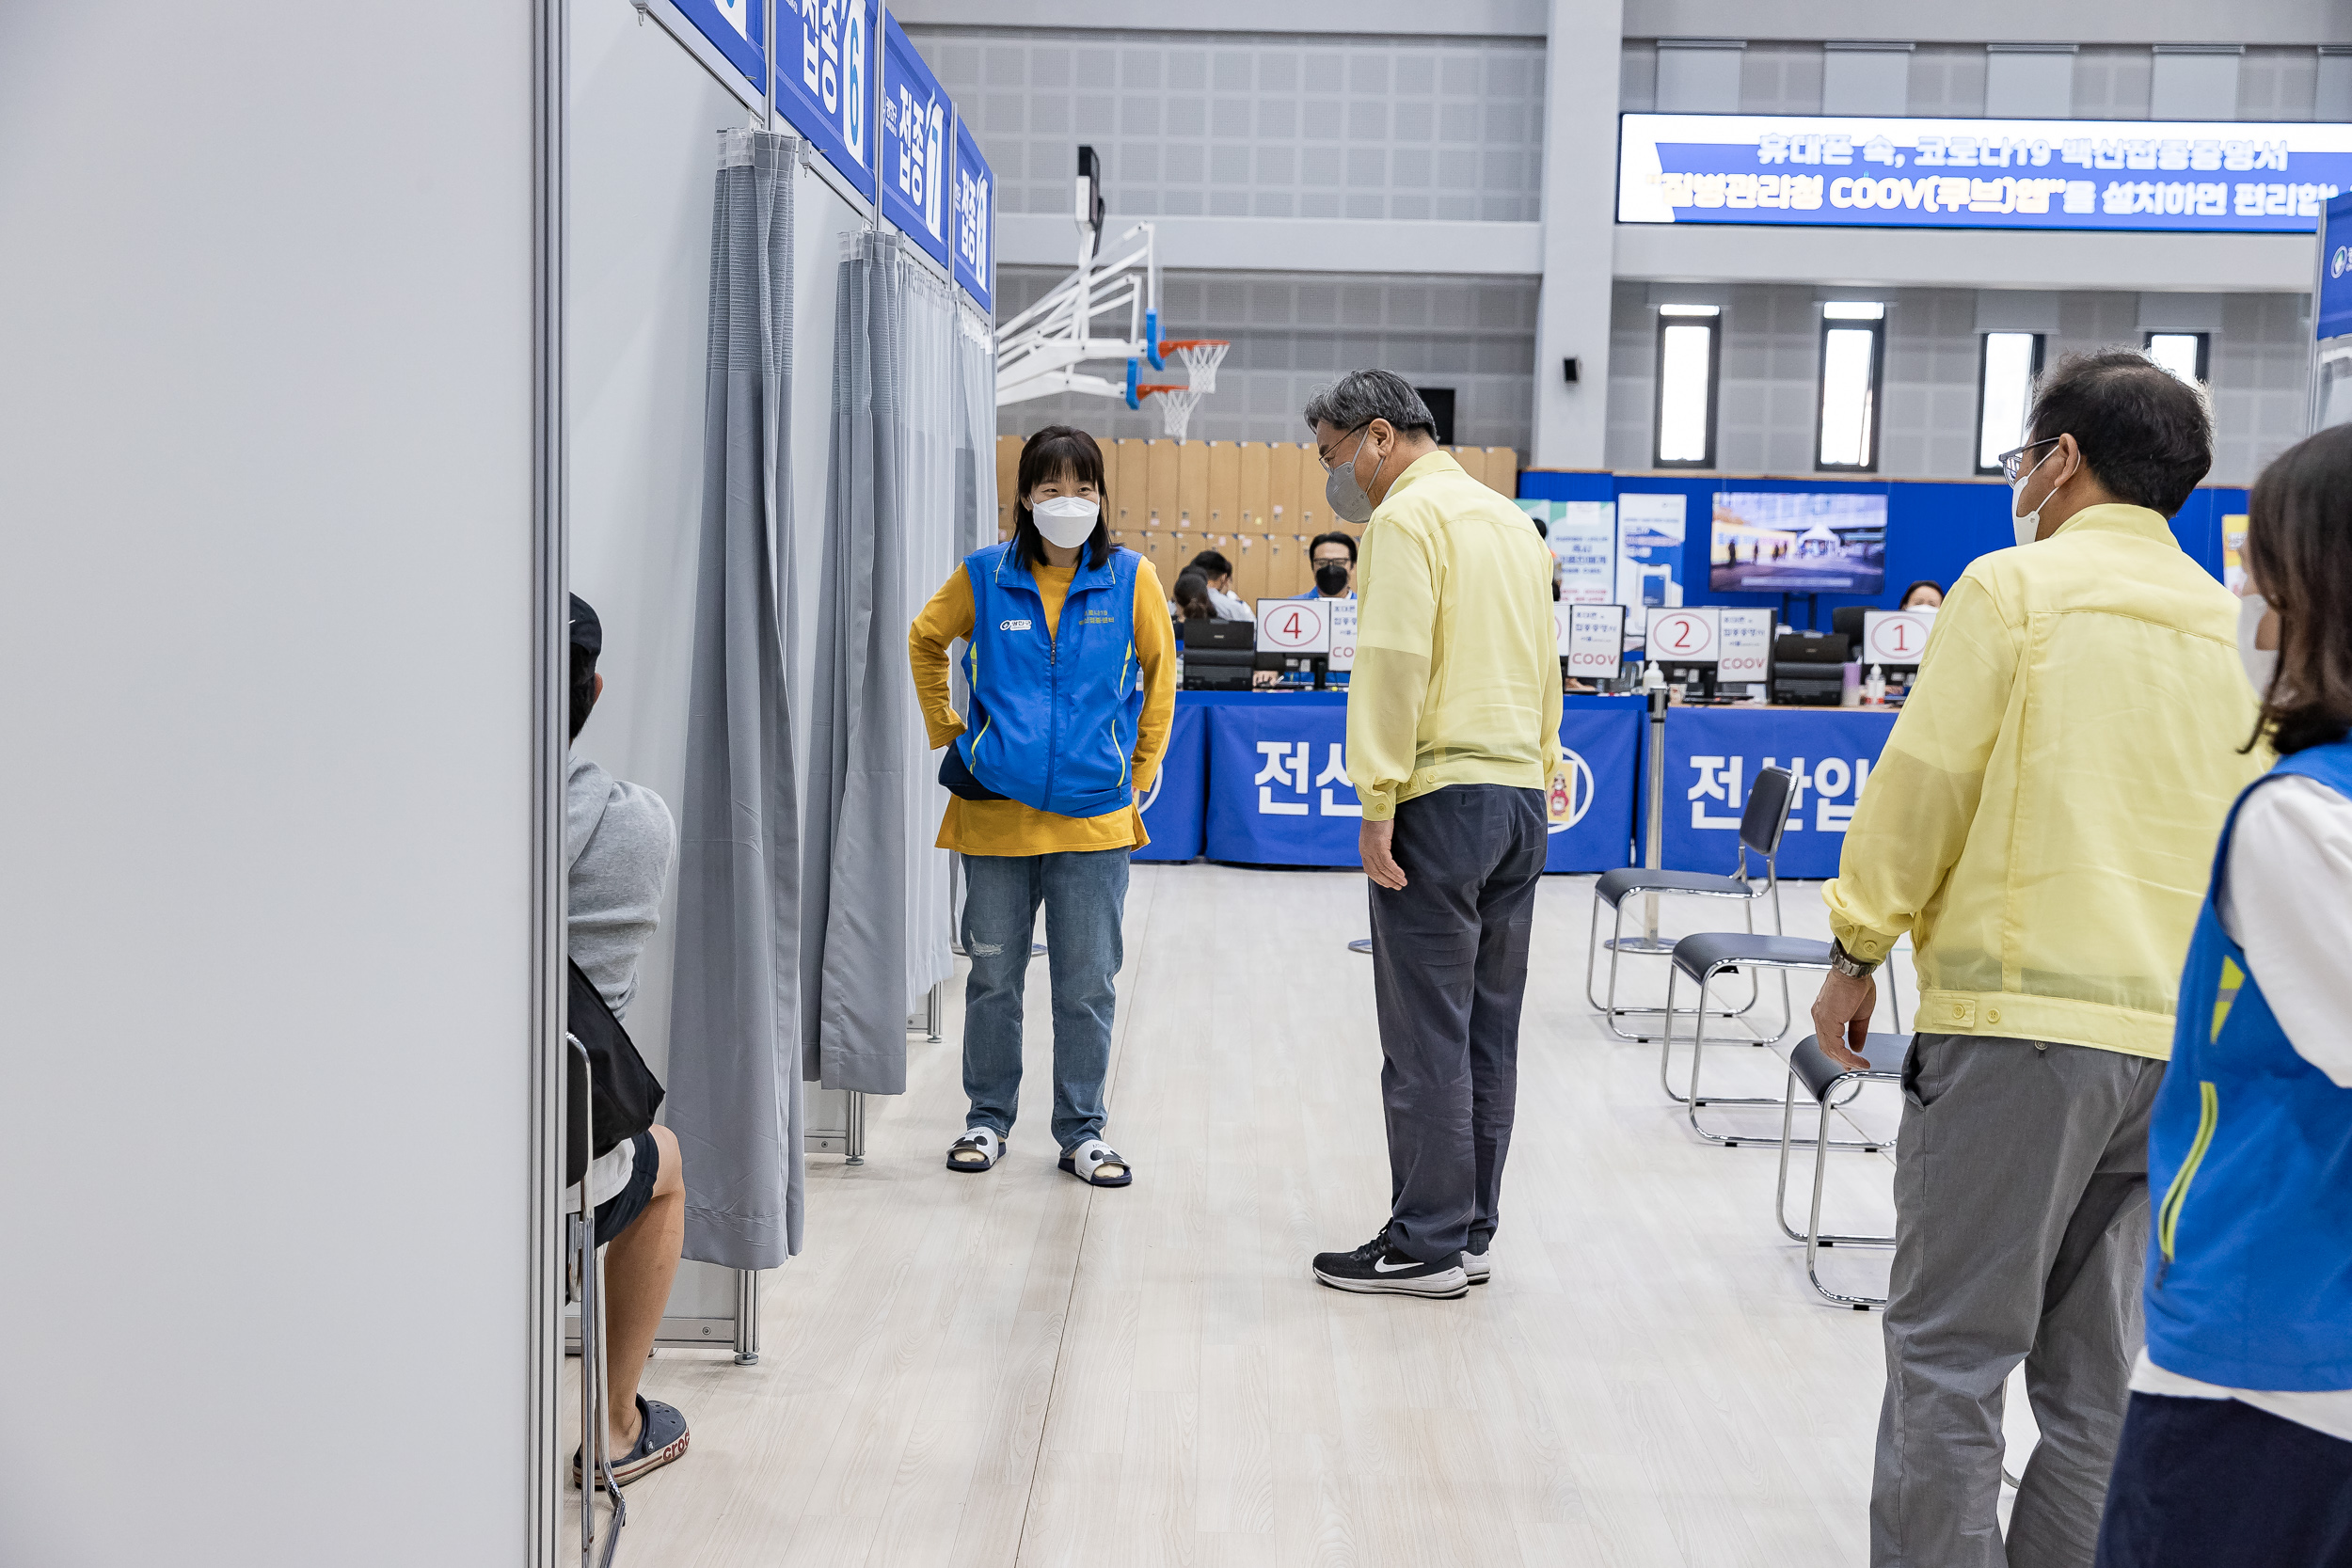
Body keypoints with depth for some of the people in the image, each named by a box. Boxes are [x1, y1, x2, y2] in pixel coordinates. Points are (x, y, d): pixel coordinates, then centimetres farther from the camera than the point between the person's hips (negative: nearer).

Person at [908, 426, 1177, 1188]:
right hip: (995, 813, 0)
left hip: (1095, 818, 0)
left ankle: (1081, 1131, 19)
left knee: (1087, 986, 6)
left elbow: (1160, 674, 11)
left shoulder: (1130, 580, -1)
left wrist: (1141, 767, 9)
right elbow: (924, 642, 17)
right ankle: (988, 1119, 25)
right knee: (993, 977, 10)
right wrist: (946, 732, 14)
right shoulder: (984, 577, 0)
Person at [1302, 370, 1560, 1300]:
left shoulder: (1408, 517, -7)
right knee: (1488, 1032, 11)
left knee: (1427, 1037, -3)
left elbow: (1394, 665, -16)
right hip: (1522, 799, 9)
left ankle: (1426, 1247, 2)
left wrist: (1376, 803, -16)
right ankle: (1470, 1232, 17)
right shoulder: (1513, 520, 19)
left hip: (1443, 798, -8)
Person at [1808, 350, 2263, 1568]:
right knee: (2099, 1373, 12)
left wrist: (1857, 947, 4)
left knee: (1949, 1354, -1)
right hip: (2179, 1040, 6)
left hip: (2022, 1018, -6)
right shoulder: (2223, 623, 13)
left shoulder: (2017, 586, -4)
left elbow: (1924, 782, -6)